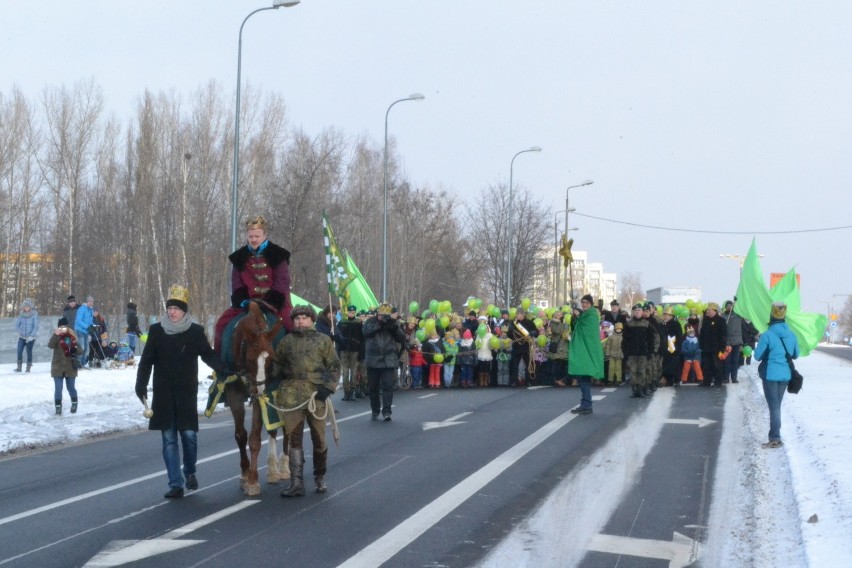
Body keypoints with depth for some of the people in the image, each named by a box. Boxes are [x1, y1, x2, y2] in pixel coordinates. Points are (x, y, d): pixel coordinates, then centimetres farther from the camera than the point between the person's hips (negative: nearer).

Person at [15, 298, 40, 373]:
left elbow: (36, 327, -10)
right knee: (19, 351, -9)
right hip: (22, 337, 3)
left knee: (29, 352, 1)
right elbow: (17, 325, 10)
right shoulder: (21, 315, 3)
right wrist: (19, 332, -3)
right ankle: (19, 367, -3)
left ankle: (29, 367, 11)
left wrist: (31, 336, -16)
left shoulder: (34, 315, -7)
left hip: (30, 338, -3)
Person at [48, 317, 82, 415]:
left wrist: (74, 347, -21)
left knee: (71, 387, 13)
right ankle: (58, 407, 3)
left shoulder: (72, 337, 1)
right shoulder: (56, 337, -3)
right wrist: (55, 335, -37)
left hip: (70, 367, 1)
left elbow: (80, 351, 2)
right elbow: (50, 345, -24)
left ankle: (74, 403, 35)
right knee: (58, 388, -3)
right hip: (58, 367, -1)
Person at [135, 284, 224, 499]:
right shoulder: (156, 331, 2)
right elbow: (146, 360, 4)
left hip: (187, 393, -1)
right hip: (163, 394, 1)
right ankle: (176, 484, 4)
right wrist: (141, 385, -6)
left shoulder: (195, 332, 0)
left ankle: (190, 472, 26)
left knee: (189, 434, -1)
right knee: (169, 439, 2)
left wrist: (223, 370, -16)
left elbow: (208, 355, 2)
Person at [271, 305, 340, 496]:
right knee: (293, 439, -1)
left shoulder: (324, 340, 6)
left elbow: (334, 366, 4)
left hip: (316, 395, -1)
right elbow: (276, 363, 17)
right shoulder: (286, 341, 11)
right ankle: (297, 483, 0)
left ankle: (320, 477, 24)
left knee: (319, 439, 7)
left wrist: (328, 387, -9)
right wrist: (277, 382, -1)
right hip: (291, 396, 1)